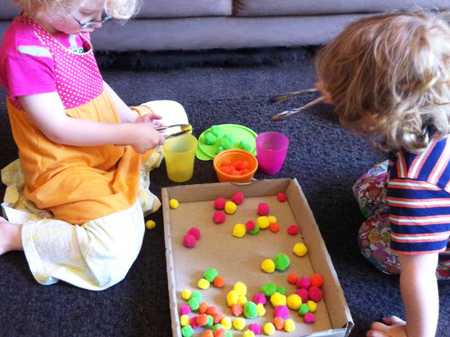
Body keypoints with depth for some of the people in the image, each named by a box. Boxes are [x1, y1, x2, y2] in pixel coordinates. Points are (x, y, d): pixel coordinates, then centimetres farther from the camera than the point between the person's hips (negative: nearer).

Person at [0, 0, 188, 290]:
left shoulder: (69, 25, -2)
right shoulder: (25, 49, -27)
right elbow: (57, 129, -25)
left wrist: (131, 117, -2)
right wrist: (128, 134, -22)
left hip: (110, 145, 9)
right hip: (63, 167, -9)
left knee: (173, 113, 20)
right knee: (114, 255, -24)